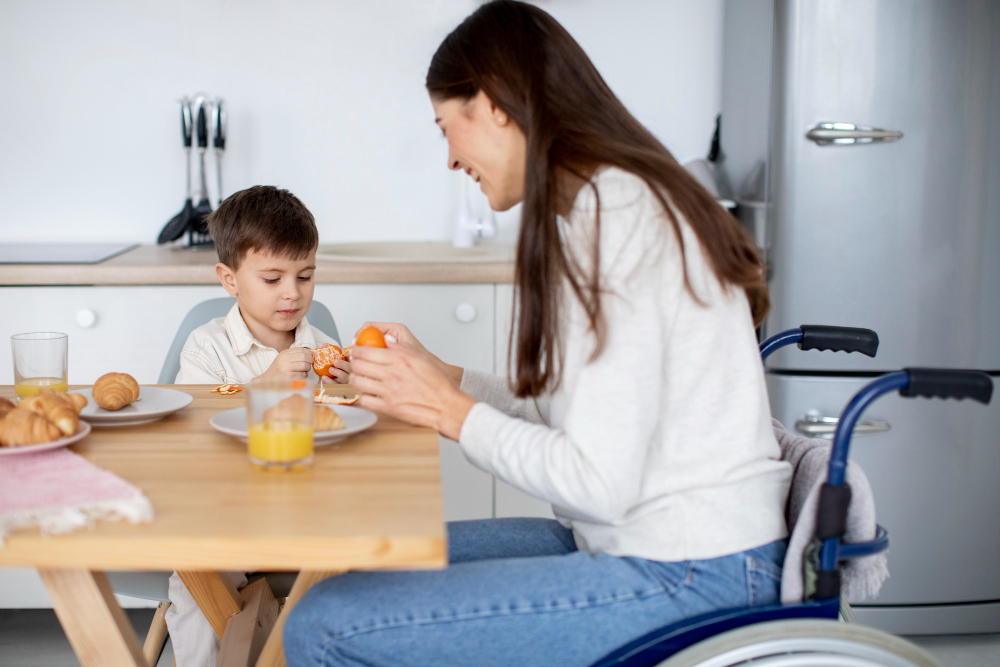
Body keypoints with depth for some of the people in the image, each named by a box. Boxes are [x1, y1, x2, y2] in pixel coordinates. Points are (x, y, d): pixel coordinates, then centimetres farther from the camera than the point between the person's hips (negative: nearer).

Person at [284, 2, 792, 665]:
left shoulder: (607, 214, -18)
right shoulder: (615, 197, 13)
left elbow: (599, 483, -21)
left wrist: (450, 410, -11)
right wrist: (442, 378, 13)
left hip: (687, 580, -10)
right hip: (654, 542, 10)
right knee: (380, 562, 18)